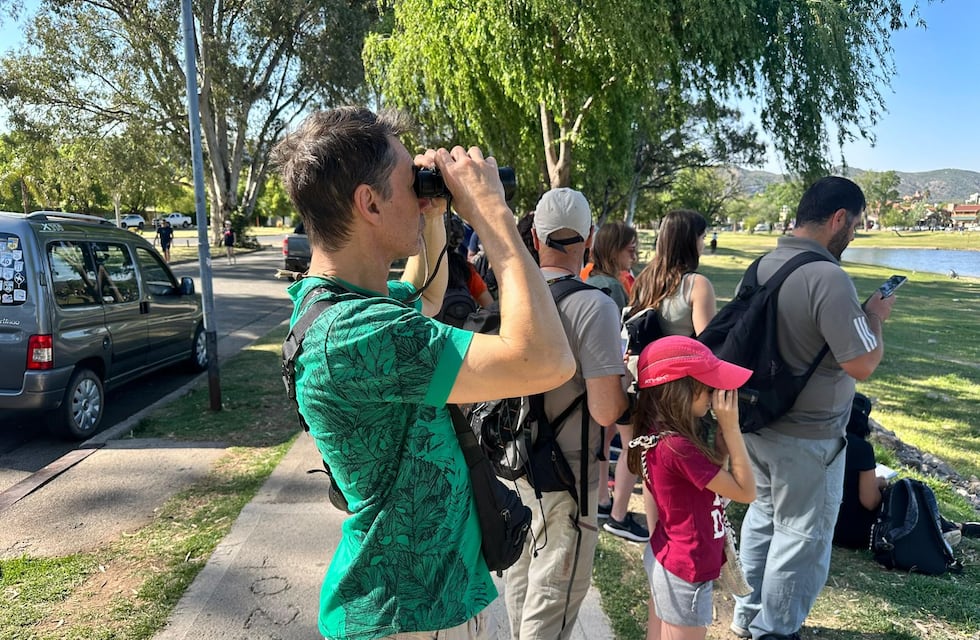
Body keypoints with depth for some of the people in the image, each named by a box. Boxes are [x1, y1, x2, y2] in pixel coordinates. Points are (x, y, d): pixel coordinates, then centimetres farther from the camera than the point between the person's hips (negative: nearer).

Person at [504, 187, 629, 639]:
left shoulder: (512, 292, -2)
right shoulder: (594, 305, -22)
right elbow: (606, 411, -25)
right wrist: (625, 378, -4)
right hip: (566, 471, -7)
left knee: (521, 570, 24)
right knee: (555, 594, 10)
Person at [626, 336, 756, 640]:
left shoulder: (659, 434, -3)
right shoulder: (678, 447, -30)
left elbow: (714, 468, 6)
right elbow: (746, 491, -20)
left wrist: (723, 427, -5)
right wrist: (731, 426, -19)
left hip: (665, 558, 9)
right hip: (685, 570, -9)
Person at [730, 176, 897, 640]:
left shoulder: (762, 266, 2)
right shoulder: (829, 278, -24)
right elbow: (862, 365, -21)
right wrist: (875, 318, -5)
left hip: (758, 421, 8)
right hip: (807, 436, -8)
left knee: (764, 514, 22)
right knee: (802, 535, 9)